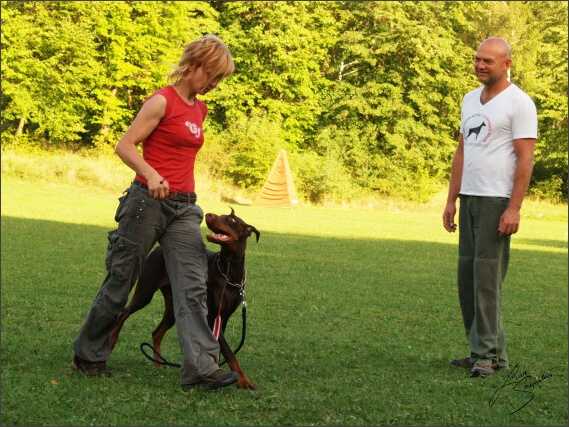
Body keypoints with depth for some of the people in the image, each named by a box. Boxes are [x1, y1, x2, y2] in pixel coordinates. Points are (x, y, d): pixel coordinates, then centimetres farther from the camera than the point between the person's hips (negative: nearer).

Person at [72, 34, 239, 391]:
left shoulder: (200, 110, 15)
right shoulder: (162, 101, -8)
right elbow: (125, 146, -13)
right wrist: (151, 174, -29)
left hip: (184, 207, 7)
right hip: (149, 201, -7)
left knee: (194, 286, -8)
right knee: (120, 282, 4)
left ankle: (201, 368, -15)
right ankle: (88, 355, 21)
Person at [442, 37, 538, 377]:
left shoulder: (519, 103, -7)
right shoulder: (470, 100, 17)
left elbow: (525, 159, -12)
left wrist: (514, 209, -18)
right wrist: (452, 200, 16)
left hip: (498, 201, -8)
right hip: (469, 198, 8)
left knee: (487, 276, -9)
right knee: (467, 275, 8)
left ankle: (487, 355, -3)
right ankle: (492, 351, 16)